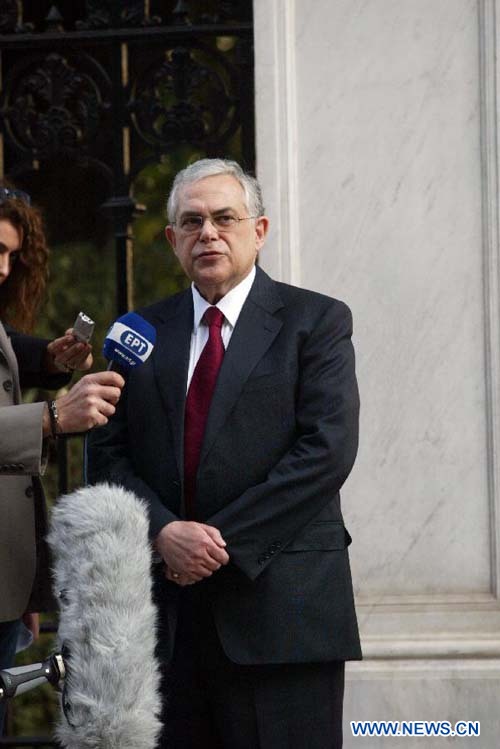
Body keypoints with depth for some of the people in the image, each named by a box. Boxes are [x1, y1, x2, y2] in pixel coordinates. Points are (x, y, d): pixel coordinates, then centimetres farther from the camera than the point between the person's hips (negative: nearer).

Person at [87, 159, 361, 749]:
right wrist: (164, 532, -10)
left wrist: (226, 542, -13)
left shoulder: (315, 321, 2)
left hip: (281, 605, -3)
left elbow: (327, 449, -9)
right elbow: (108, 453, 9)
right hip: (168, 603, 3)